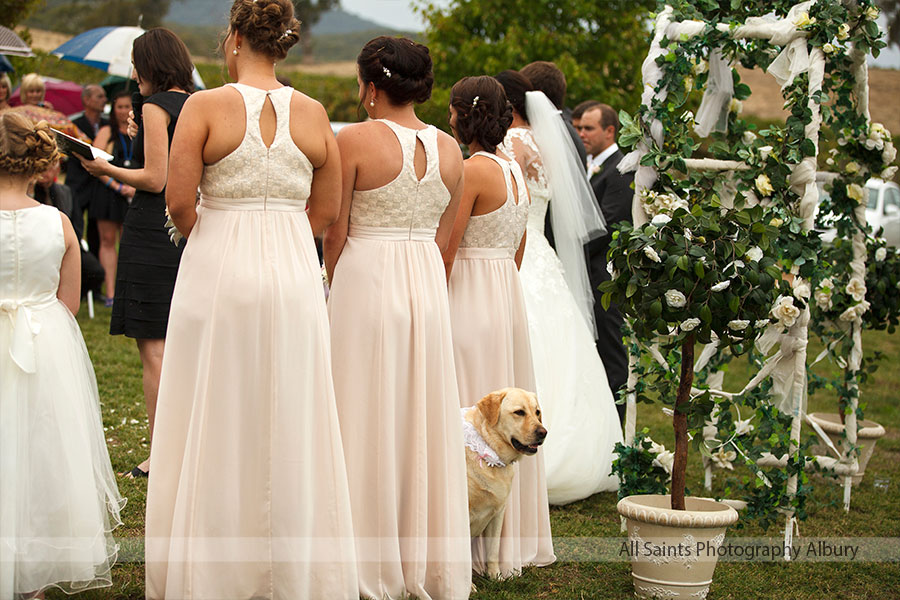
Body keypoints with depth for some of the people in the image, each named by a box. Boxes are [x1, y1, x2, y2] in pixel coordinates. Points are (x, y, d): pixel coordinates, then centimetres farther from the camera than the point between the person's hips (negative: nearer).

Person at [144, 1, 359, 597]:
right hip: (294, 275, 3)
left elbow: (179, 201, -9)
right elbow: (327, 208, 7)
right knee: (289, 423, 10)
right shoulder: (313, 113, 2)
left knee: (215, 425, 6)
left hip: (218, 268, -3)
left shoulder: (206, 106, -8)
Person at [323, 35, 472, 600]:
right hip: (430, 285, 5)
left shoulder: (354, 140, -10)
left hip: (367, 278, -5)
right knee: (425, 419, 12)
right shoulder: (450, 148, 5)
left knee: (369, 424, 3)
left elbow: (336, 234, -4)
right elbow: (442, 237, 10)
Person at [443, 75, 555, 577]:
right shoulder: (516, 170, 11)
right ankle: (516, 537, 21)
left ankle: (478, 544, 1)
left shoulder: (472, 170, -15)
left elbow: (446, 252, -16)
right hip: (510, 295, 9)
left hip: (472, 299, -9)